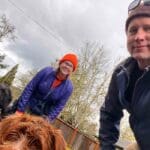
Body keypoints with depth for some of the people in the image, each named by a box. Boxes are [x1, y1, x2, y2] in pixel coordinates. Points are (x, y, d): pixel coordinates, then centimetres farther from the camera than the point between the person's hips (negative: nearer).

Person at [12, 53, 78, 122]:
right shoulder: (46, 71, -15)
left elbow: (58, 107, -8)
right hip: (27, 107, 0)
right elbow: (29, 89, -13)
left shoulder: (68, 87, -14)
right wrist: (20, 110, -16)